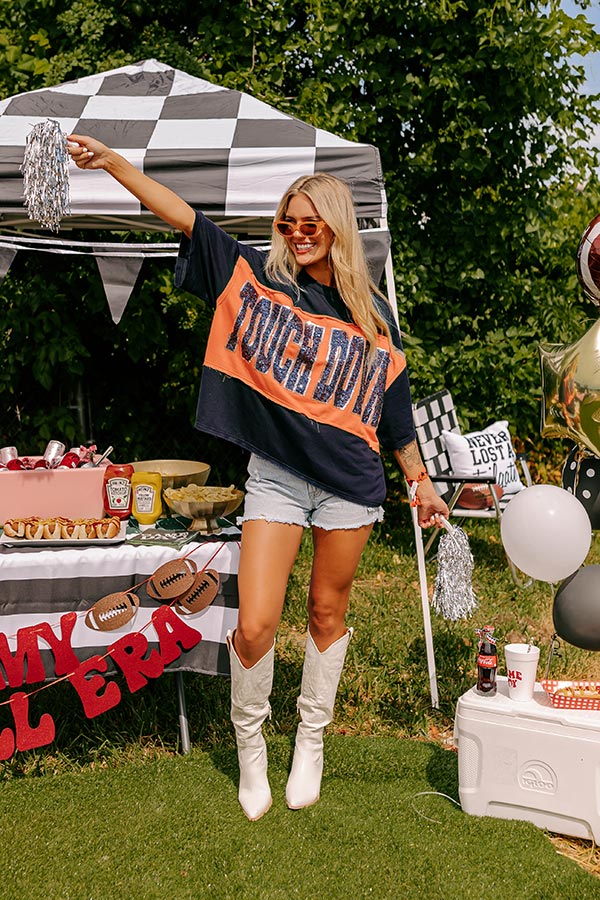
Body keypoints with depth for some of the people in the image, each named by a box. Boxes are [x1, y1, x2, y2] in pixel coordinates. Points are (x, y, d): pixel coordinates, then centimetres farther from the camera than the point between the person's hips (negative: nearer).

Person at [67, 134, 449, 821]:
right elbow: (184, 216, -3)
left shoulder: (370, 311, 7)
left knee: (327, 611, 12)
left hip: (350, 479, 2)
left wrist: (420, 480, 16)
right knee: (254, 625, -6)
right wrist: (111, 161, -12)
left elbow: (392, 405, 13)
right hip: (275, 473, -1)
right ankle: (249, 743, 22)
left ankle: (311, 739, 34)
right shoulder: (258, 276, 3)